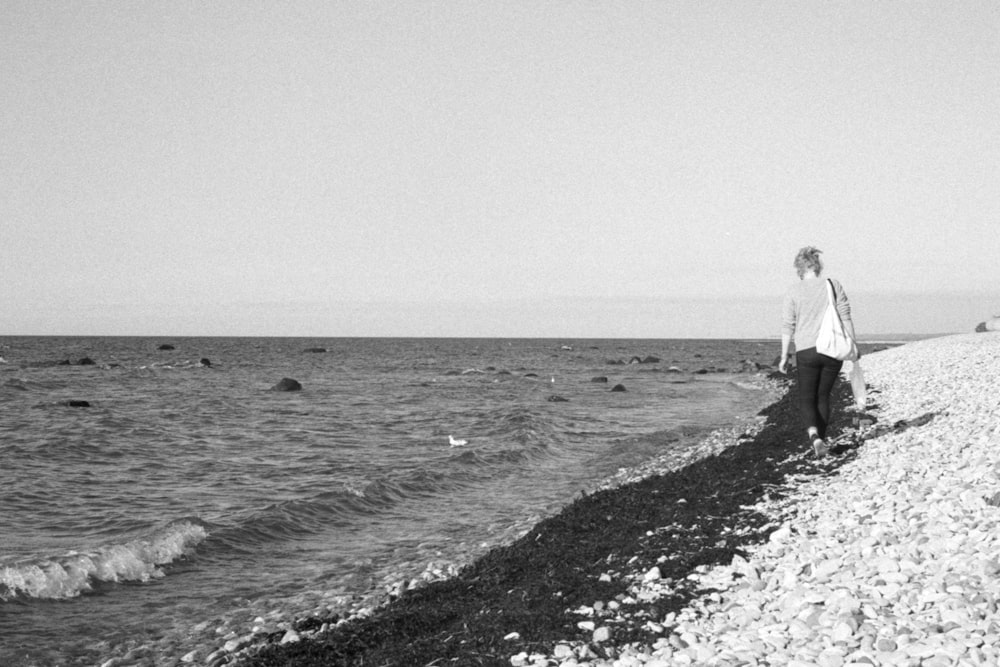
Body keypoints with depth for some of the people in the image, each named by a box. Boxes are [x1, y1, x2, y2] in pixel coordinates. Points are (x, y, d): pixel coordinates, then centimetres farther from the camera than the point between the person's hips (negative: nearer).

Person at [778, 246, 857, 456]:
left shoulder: (793, 292, -2)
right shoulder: (833, 286, 2)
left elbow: (788, 327, -2)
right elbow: (846, 318, 0)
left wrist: (784, 356, 3)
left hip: (807, 351, -2)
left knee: (806, 399, 5)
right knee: (823, 397, 17)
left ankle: (815, 437, -20)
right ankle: (821, 440, 21)